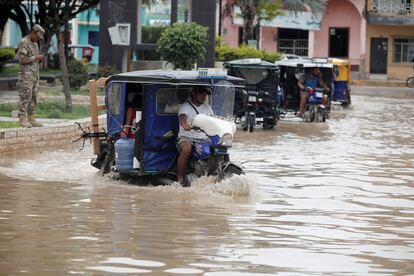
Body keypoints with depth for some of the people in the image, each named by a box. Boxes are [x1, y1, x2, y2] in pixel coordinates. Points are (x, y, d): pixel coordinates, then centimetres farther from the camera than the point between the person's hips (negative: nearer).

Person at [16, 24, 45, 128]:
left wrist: (39, 59, 6)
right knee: (25, 97, -10)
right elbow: (22, 59, -18)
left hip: (35, 75, 9)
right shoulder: (24, 43, -10)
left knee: (33, 98, 7)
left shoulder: (35, 44, 18)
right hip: (26, 75, -9)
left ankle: (31, 119, 10)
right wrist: (36, 58, -15)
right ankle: (22, 119, -10)